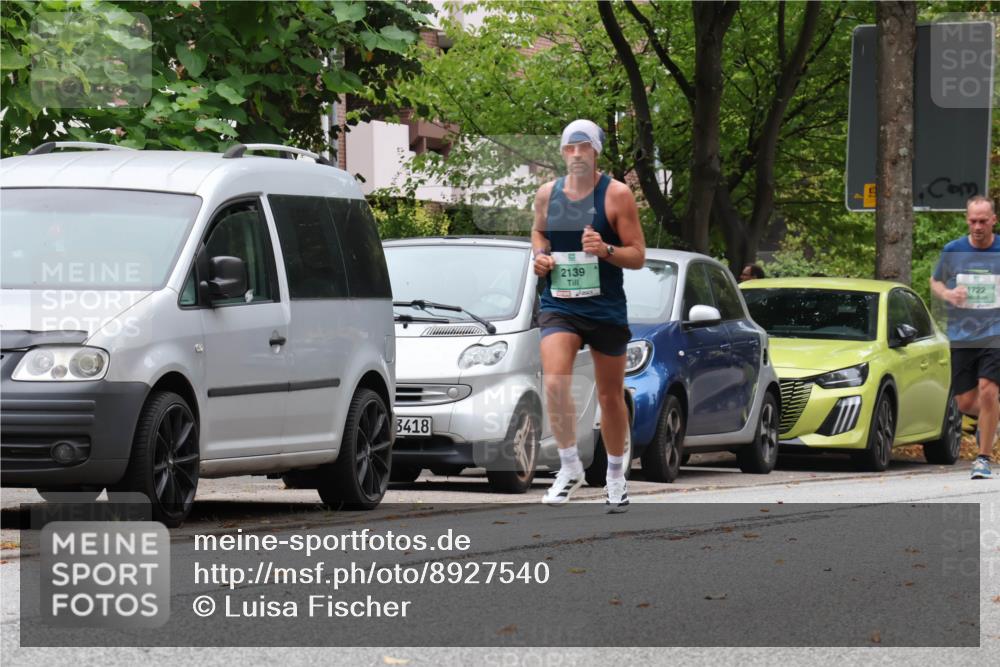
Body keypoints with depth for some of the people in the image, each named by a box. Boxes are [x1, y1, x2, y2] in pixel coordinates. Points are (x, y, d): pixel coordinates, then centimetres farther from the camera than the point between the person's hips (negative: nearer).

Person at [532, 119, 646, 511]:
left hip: (606, 309, -2)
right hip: (558, 306, 2)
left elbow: (638, 256, -5)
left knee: (610, 396, 10)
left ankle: (616, 476, 28)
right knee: (555, 382, -22)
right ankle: (569, 468, -9)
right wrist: (539, 255, 3)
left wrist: (606, 250, -24)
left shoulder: (617, 195, -6)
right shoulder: (547, 195, 5)